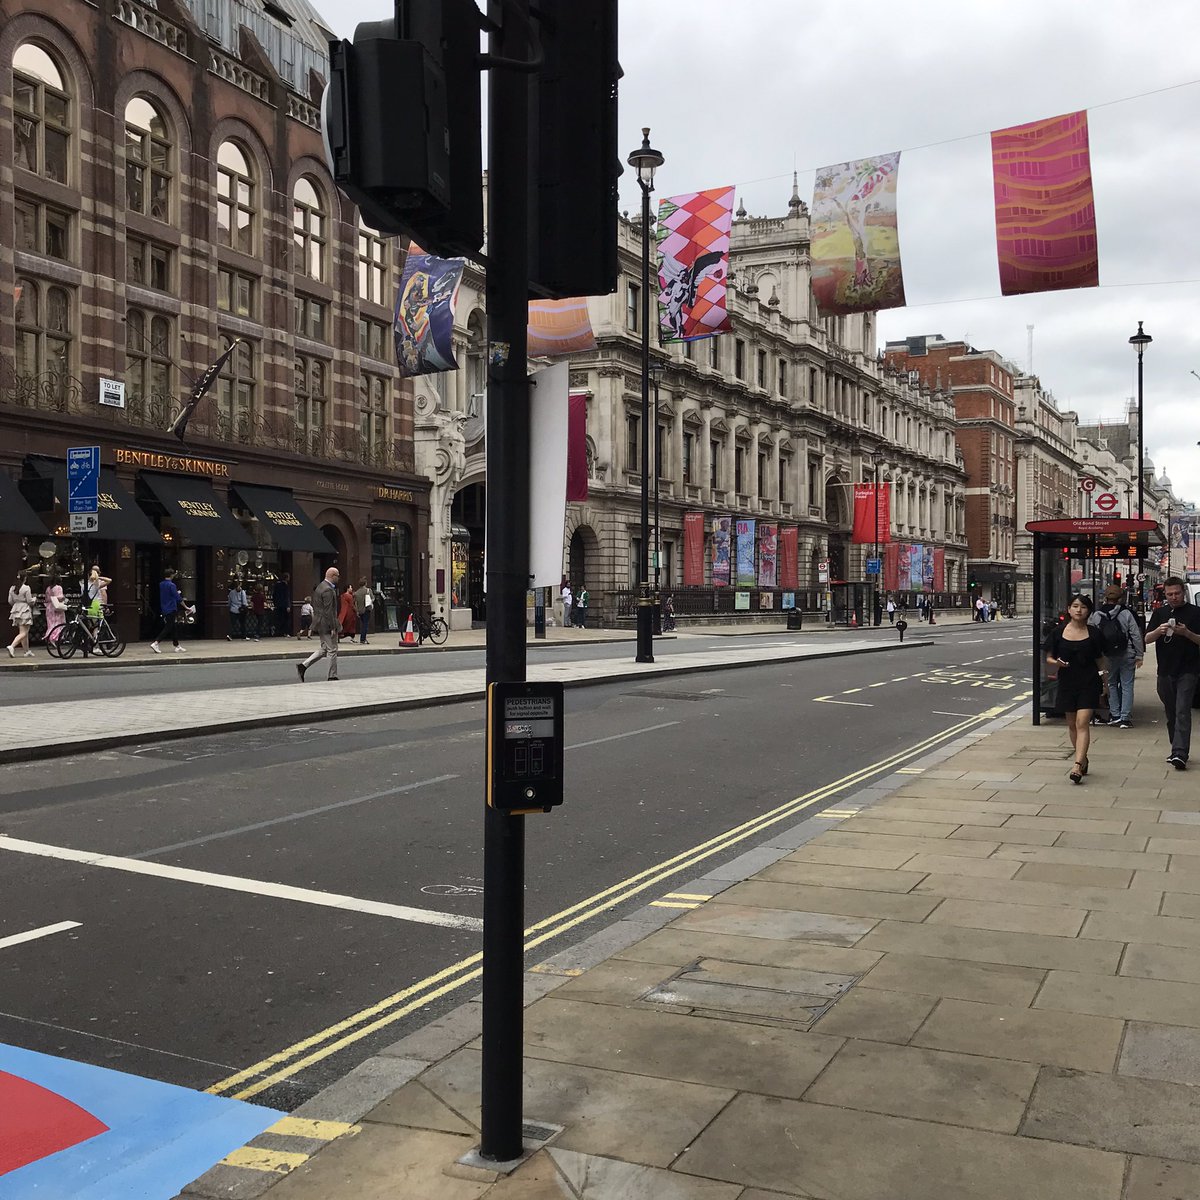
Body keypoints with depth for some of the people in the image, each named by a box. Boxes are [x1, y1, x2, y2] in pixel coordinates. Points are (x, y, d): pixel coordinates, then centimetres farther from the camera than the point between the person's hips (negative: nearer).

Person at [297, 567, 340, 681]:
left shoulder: (320, 586, 13)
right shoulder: (328, 590, -19)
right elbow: (328, 611, -22)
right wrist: (333, 628, -21)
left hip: (319, 623, 10)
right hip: (327, 624, -10)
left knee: (324, 649, 16)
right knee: (332, 650, 0)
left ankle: (303, 666, 7)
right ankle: (332, 676, 7)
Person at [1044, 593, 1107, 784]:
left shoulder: (1094, 634, 0)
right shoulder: (1058, 632, 1)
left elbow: (1099, 659, 9)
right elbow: (1049, 657, 6)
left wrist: (1103, 676, -3)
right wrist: (1056, 662, -15)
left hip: (1089, 683, -2)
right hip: (1067, 683, 2)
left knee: (1082, 723, -12)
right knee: (1071, 724, 12)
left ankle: (1077, 766, -19)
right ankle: (1083, 759, 30)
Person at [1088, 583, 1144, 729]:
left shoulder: (1096, 615, -2)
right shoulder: (1126, 614, -7)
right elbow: (1136, 635, -6)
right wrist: (1139, 655, 1)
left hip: (1107, 657, 2)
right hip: (1127, 656, -2)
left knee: (1112, 684, 15)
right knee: (1127, 686, 3)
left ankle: (1115, 715, 13)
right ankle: (1125, 718, 0)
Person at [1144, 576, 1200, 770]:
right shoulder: (1159, 613, 12)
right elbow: (1147, 639, 7)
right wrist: (1158, 631, -13)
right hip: (1165, 672, 4)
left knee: (1182, 712, -14)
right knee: (1171, 714, 12)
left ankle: (1180, 754, -21)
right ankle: (1177, 750, 24)